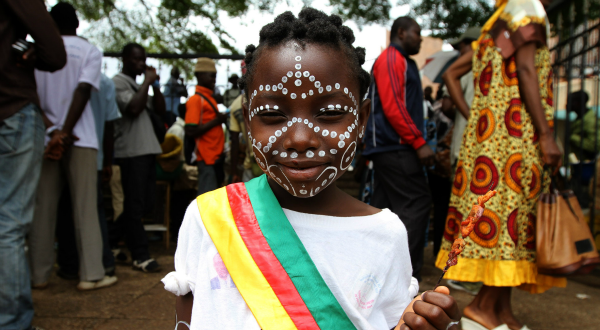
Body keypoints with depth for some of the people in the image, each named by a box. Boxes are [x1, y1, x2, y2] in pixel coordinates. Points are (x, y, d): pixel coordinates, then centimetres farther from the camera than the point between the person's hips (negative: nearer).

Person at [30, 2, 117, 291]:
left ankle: (39, 274, 10)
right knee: (86, 207, -1)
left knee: (43, 208, 7)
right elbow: (83, 92, -9)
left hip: (44, 137, 3)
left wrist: (50, 131, -7)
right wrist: (64, 133, -13)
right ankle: (91, 274, -3)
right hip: (80, 139, -2)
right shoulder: (89, 51, 4)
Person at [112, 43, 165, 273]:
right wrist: (147, 83, -8)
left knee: (146, 202, 11)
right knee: (135, 205, -5)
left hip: (148, 150, 9)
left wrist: (156, 85, 8)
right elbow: (134, 108, -18)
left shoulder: (139, 85, 24)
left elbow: (160, 110, 19)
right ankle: (140, 255, 0)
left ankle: (111, 239, 26)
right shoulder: (118, 83, -3)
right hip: (131, 151, -9)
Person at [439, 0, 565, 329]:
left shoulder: (494, 27, 25)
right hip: (516, 130, -8)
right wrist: (546, 134, -16)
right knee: (510, 213, -8)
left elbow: (451, 73, 21)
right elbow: (525, 71, -12)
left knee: (497, 201, 5)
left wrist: (473, 117, 13)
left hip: (486, 130, 8)